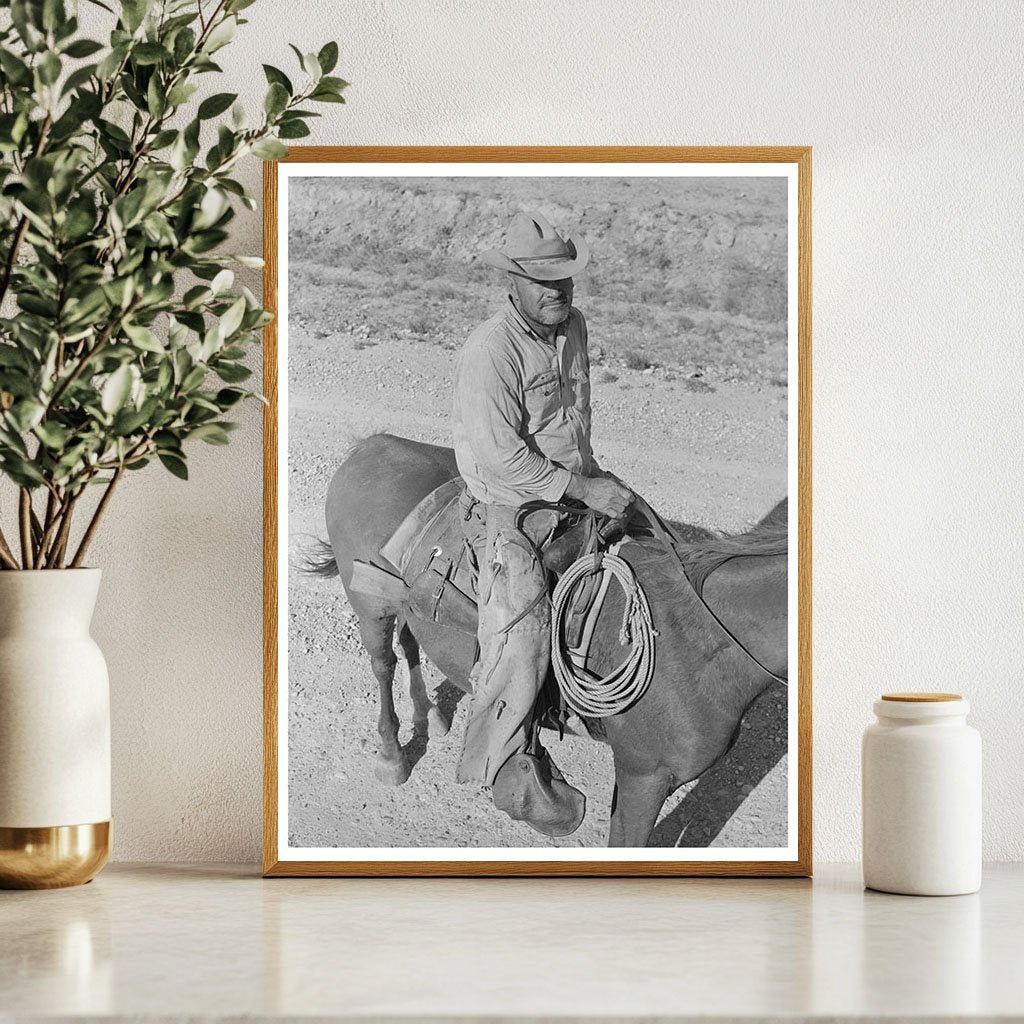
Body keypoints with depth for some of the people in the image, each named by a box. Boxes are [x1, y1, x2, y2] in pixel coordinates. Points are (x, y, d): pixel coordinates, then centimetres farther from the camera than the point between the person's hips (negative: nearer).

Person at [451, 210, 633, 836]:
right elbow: (503, 458, -26)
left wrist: (595, 473, 12)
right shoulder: (490, 352, -24)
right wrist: (583, 490, -25)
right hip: (510, 510, -8)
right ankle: (513, 770, 3)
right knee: (522, 641, -15)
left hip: (574, 487, 8)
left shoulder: (574, 326, 3)